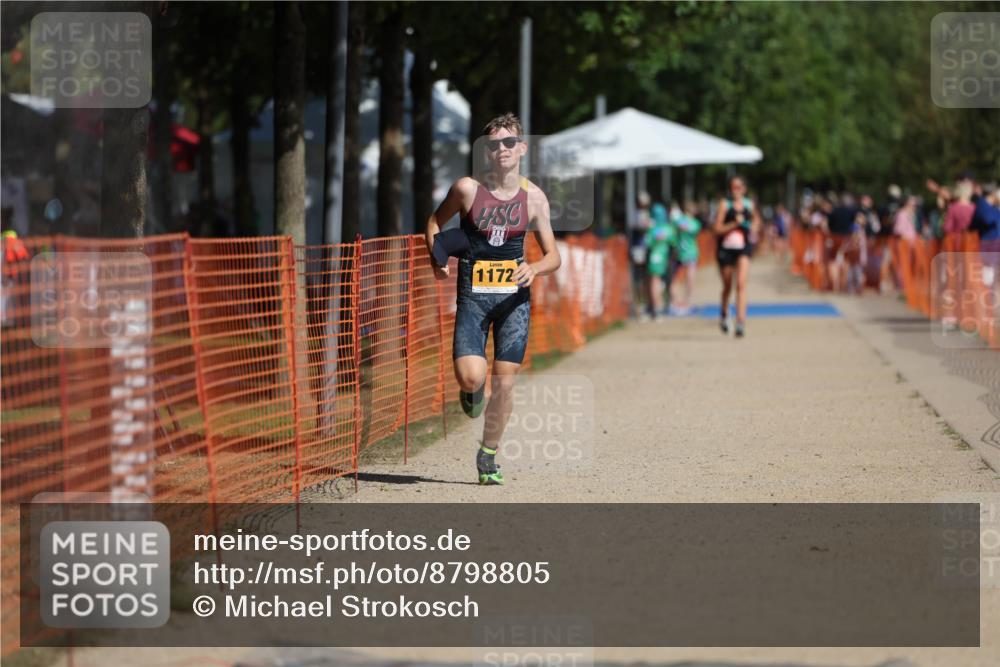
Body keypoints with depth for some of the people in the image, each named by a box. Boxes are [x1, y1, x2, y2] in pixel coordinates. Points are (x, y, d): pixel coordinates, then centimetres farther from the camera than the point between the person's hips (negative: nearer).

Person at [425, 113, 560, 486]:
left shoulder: (533, 197, 0)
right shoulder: (468, 188, -5)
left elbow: (553, 256, 4)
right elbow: (435, 222, 12)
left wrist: (534, 269, -17)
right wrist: (438, 261, -1)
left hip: (514, 297, 2)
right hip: (473, 296, -1)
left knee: (504, 383, 0)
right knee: (471, 377, -18)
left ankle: (488, 455, 20)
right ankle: (472, 392, 22)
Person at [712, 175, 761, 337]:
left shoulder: (749, 205, 5)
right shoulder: (725, 204, -5)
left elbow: (756, 219, 27)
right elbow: (717, 229, -11)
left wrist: (754, 228, 7)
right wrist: (735, 224, -22)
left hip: (743, 249, 1)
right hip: (725, 249, -1)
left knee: (741, 283, -17)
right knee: (727, 286, 14)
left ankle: (741, 322, -21)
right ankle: (724, 313, 44)